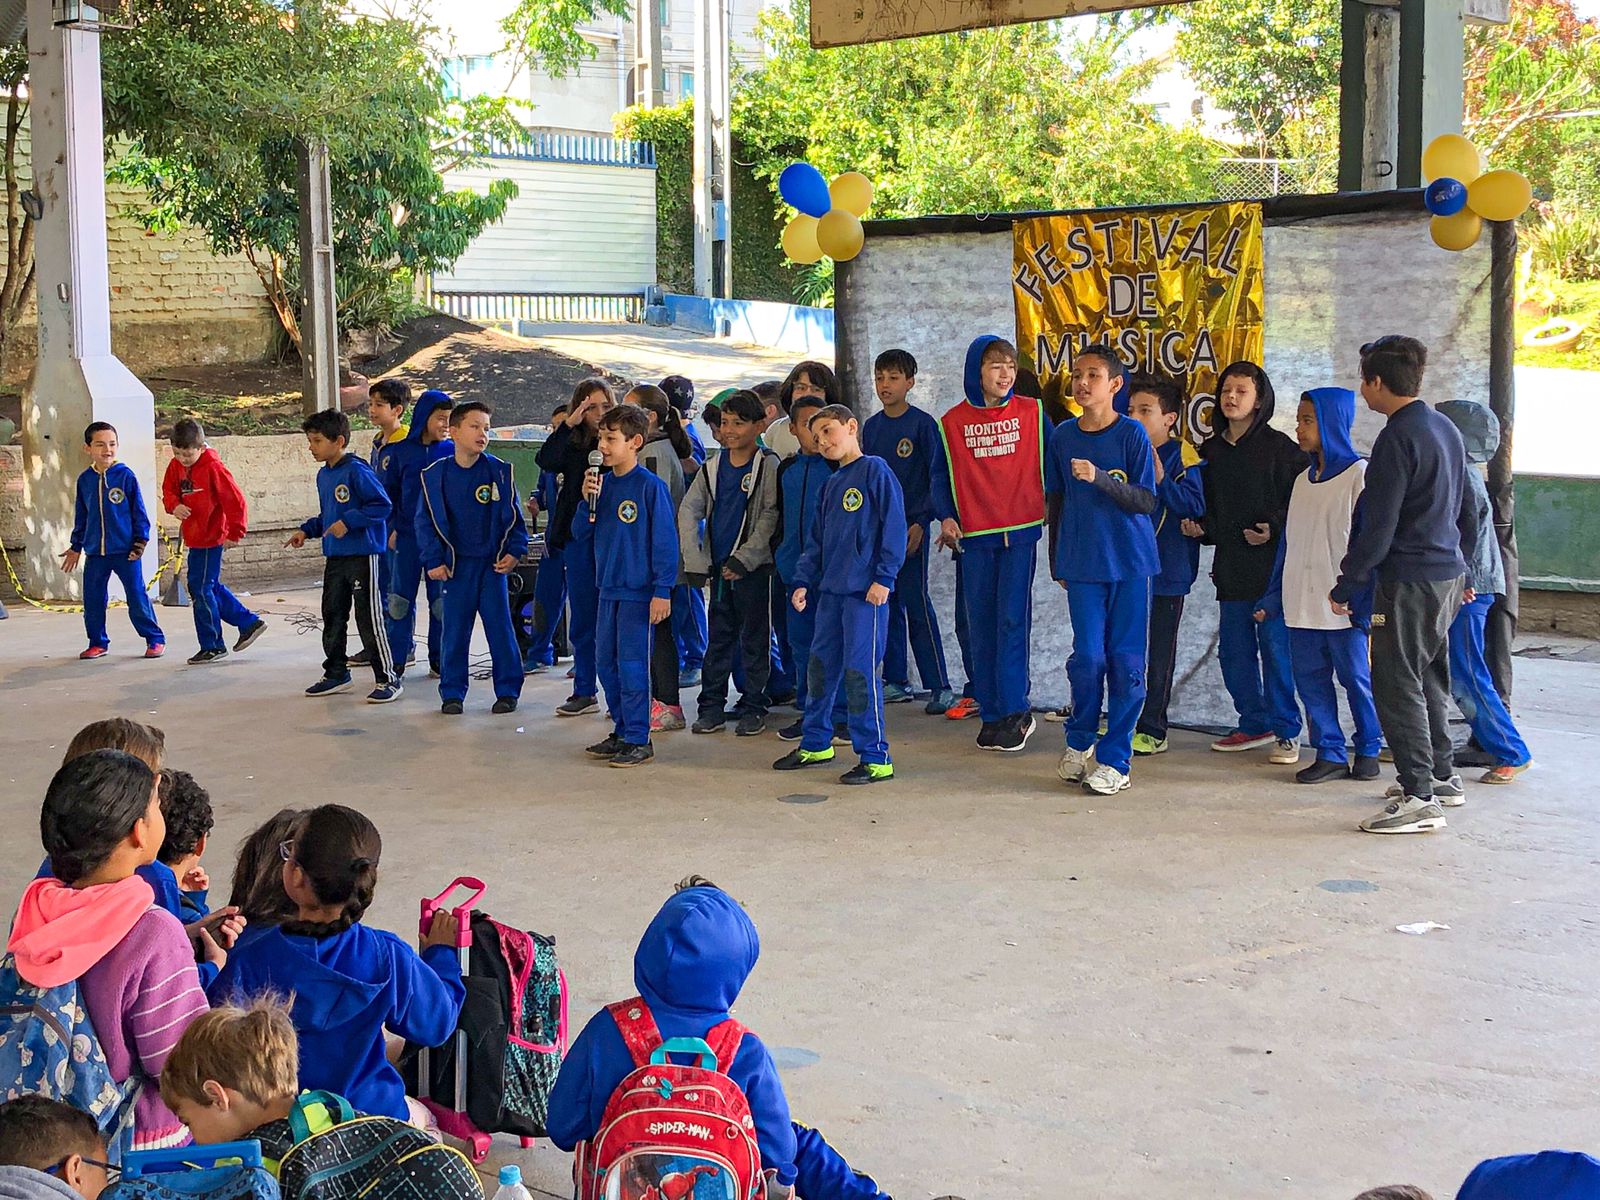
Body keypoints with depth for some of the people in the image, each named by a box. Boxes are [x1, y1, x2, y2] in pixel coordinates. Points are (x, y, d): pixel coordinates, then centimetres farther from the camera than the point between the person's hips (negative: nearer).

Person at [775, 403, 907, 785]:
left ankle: (876, 759, -3)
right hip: (831, 590, 8)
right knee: (820, 666, 14)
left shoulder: (875, 470, -6)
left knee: (860, 671, -9)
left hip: (866, 593, -8)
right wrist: (803, 582, 10)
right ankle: (815, 744, 27)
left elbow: (894, 525, -12)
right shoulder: (831, 484, 18)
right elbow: (816, 540, 21)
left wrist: (884, 577, -16)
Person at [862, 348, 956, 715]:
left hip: (910, 524, -6)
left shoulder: (922, 424, -6)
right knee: (887, 603, 9)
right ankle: (895, 681, 16)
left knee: (916, 602, -9)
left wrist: (921, 522, -15)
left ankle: (940, 686, -7)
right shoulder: (871, 426, 11)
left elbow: (937, 477, -7)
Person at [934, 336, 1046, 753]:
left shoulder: (1031, 412, 3)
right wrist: (945, 516, -5)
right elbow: (942, 478, 9)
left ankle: (1014, 710, -1)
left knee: (1012, 618, -9)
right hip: (974, 536, 2)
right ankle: (991, 714, 13)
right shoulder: (953, 422, 5)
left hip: (1020, 531, -2)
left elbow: (1049, 465, 7)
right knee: (981, 624, 5)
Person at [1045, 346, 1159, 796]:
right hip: (1082, 563, 2)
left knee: (1125, 660, -1)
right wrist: (1056, 561, 17)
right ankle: (1079, 742, 18)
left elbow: (1146, 501, -9)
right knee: (1087, 656, -2)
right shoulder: (1062, 436, 7)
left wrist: (1100, 478, -23)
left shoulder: (1131, 434, -3)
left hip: (1130, 561, -2)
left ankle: (1115, 759, 6)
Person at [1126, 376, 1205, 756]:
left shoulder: (1182, 457, -9)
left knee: (1159, 653, 2)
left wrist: (1161, 479, -25)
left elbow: (1195, 506, -17)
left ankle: (1152, 729, 9)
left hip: (1166, 571, -6)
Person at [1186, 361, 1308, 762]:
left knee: (1276, 647, -3)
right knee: (1233, 650, 10)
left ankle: (1286, 732, 6)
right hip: (1230, 565, 6)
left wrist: (1274, 529, -20)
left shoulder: (1279, 447, -6)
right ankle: (1255, 724, 24)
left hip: (1272, 565, -6)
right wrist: (1198, 527, 2)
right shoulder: (1210, 450, 12)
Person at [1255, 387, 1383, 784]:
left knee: (1356, 677, 3)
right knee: (1310, 678, 5)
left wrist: (1364, 602, -14)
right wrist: (1274, 598, 14)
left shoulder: (1360, 475, -6)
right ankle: (1330, 753, 12)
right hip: (1303, 604, 7)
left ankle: (1368, 750, 18)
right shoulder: (1304, 481, 16)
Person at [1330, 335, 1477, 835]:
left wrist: (1345, 585, -10)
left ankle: (1420, 797, -6)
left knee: (1397, 686, -5)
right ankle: (1442, 775, 29)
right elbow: (1467, 512, 19)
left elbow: (1377, 527, -18)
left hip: (1409, 582, -9)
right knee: (1427, 680, 20)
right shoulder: (1445, 429, 11)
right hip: (1448, 574, 9)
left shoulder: (1397, 439, -17)